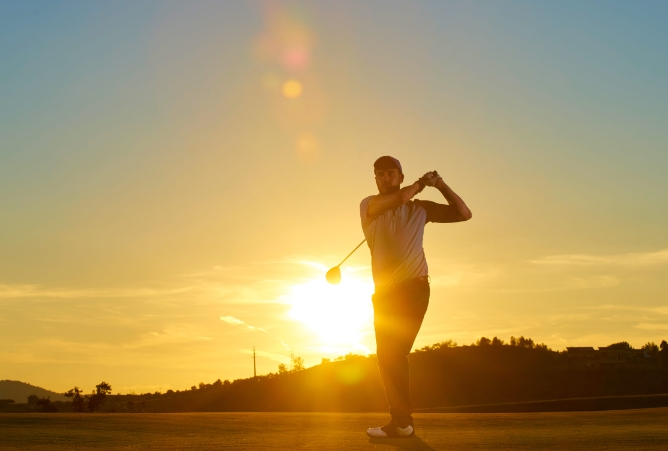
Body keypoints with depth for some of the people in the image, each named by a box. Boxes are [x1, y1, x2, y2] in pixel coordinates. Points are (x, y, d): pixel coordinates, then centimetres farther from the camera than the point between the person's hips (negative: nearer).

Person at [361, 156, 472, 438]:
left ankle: (401, 422, -9)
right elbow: (399, 199, -14)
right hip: (385, 292, 4)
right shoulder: (368, 205, 5)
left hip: (413, 288, -4)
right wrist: (421, 183, 2)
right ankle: (401, 421, 15)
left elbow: (464, 213, 8)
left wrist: (440, 184, 0)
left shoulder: (420, 208, 7)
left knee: (393, 355, -11)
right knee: (387, 357, 6)